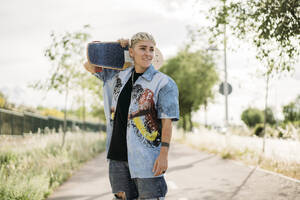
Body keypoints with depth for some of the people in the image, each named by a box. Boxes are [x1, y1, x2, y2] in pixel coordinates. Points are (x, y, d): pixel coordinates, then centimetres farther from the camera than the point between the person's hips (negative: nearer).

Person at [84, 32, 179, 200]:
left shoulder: (163, 83, -5)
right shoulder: (119, 75, 12)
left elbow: (167, 121, -9)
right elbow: (90, 66, 24)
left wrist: (164, 153, -15)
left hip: (146, 157, -5)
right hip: (118, 154, 5)